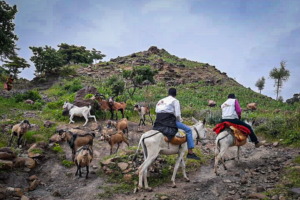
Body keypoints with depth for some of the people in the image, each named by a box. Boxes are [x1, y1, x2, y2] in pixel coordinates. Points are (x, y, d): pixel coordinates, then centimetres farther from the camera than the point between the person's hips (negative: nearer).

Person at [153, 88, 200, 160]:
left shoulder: (161, 101, 24)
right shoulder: (175, 101, 4)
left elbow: (156, 111, 19)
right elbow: (177, 114, -7)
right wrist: (180, 121, 12)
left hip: (158, 122, 7)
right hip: (169, 121, -7)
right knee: (188, 130, 0)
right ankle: (190, 153, -5)